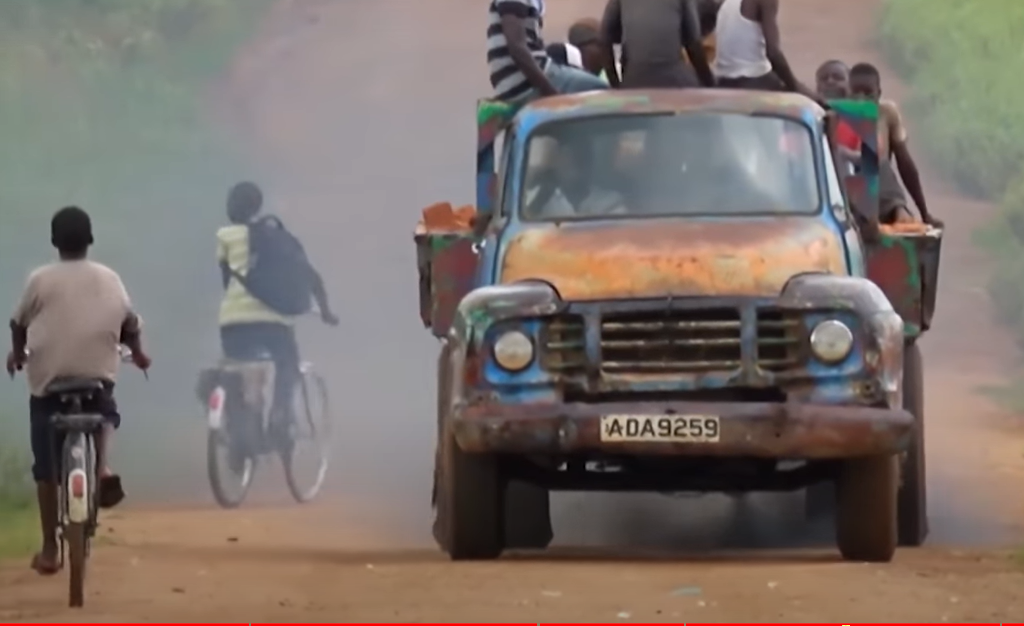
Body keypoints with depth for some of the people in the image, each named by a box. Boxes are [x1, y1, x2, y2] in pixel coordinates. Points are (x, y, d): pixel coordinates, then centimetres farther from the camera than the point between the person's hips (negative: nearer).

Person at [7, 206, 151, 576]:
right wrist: (137, 354, 35)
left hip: (48, 380, -2)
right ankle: (102, 466, 2)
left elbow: (19, 323, 10)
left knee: (46, 469, 5)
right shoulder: (109, 279, 5)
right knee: (105, 414, 34)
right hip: (98, 377, 2)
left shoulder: (41, 280, -2)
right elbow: (130, 324, 14)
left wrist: (17, 353, 31)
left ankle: (49, 551, 4)